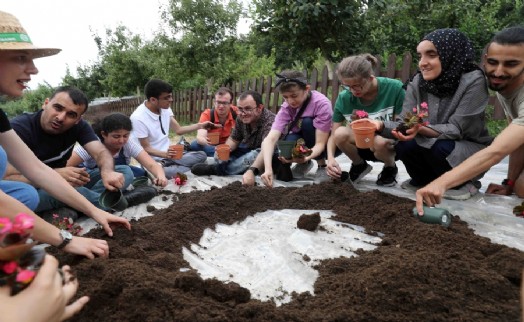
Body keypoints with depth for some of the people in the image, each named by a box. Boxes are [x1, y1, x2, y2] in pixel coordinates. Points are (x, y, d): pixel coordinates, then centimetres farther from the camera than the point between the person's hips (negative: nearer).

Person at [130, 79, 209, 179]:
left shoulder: (165, 108, -1)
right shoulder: (138, 118, -20)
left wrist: (199, 126, -5)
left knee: (201, 155, -9)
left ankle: (165, 165, -10)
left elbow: (178, 130, 8)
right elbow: (146, 148, -16)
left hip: (168, 154, 8)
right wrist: (165, 154, -34)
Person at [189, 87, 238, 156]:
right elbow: (199, 137, -29)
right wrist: (206, 141, -53)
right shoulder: (207, 114, -16)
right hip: (212, 147, 0)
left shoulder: (236, 112, -13)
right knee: (195, 145, -30)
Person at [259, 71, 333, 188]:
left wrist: (306, 157, -52)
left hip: (328, 143, -3)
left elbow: (320, 143, -32)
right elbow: (270, 138, -32)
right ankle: (304, 164, 4)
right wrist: (268, 168, -47)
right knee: (288, 141, -31)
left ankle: (322, 164, -9)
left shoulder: (322, 104, -29)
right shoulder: (286, 108, -19)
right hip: (303, 142, 3)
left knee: (307, 122, -31)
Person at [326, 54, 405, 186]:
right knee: (341, 133, -28)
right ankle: (359, 165, 4)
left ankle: (390, 167, 2)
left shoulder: (395, 88, -21)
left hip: (391, 146, -2)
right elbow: (334, 135, -10)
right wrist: (331, 158, -29)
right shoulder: (344, 98, -15)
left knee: (380, 142, -37)